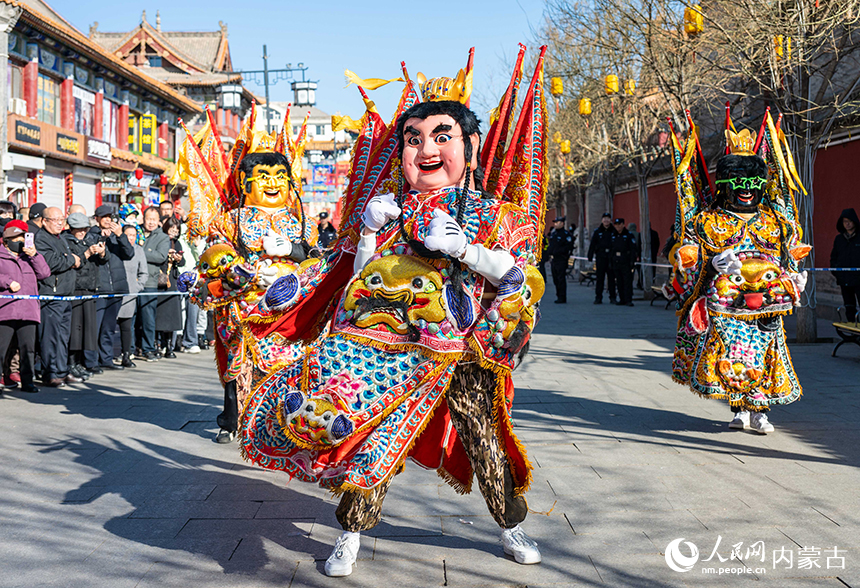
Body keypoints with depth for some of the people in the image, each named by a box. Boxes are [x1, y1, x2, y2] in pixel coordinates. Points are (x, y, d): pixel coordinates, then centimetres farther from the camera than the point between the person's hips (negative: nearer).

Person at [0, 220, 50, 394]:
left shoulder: (28, 257, 22)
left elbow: (45, 273, 11)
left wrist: (34, 255, 1)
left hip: (28, 311, 4)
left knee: (28, 347, 4)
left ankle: (27, 381, 11)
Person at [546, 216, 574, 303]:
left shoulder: (566, 234, -7)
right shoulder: (553, 233, 17)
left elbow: (569, 247, -13)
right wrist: (549, 252, 9)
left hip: (561, 260, -8)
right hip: (553, 259, 8)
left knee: (561, 279, -8)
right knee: (556, 280, 12)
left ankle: (562, 298, -5)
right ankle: (558, 296, 20)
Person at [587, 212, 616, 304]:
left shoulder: (614, 231, 7)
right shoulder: (597, 231, 8)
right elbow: (592, 244, 7)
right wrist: (590, 256, 0)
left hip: (611, 258, 0)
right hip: (600, 257, 0)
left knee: (611, 278, 4)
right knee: (600, 278, -1)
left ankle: (612, 298, 10)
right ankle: (598, 298, 4)